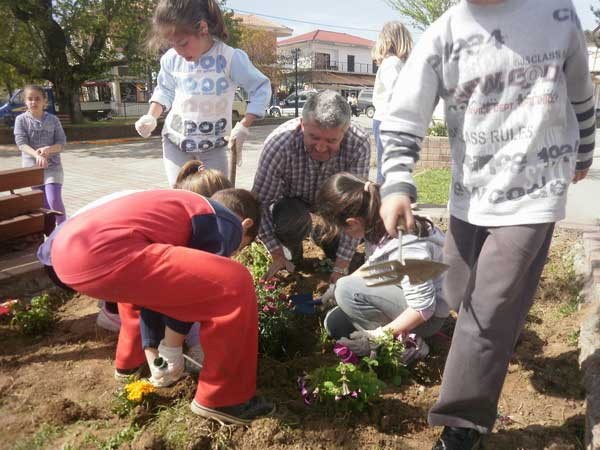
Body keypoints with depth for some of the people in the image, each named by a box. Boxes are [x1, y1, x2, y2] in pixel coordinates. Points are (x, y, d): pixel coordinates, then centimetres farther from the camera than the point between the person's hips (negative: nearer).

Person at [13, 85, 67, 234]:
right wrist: (37, 155, -27)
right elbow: (21, 143, -9)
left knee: (54, 200, -17)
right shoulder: (21, 119, 0)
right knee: (44, 206, 7)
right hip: (32, 167, 1)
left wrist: (48, 149, -22)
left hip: (53, 166, -1)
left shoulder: (53, 119, 2)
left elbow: (61, 142, -1)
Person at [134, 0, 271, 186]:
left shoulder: (231, 58, -18)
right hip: (176, 141, 2)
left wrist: (243, 126, -18)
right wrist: (151, 117, -6)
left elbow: (261, 89, -11)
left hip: (214, 145, -2)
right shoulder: (171, 59, -8)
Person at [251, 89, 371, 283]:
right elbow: (259, 202, -27)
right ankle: (293, 249, 2)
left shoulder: (359, 145, -33)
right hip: (291, 201, -2)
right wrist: (277, 254, -26)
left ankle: (321, 234, 21)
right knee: (292, 219, -33)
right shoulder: (279, 143, -36)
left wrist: (341, 266, -28)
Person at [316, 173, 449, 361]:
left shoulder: (405, 247, -34)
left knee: (347, 290, -25)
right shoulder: (378, 224, -9)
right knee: (334, 323, 2)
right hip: (403, 295, 8)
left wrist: (377, 336, -23)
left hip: (429, 314, -8)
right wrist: (336, 289, 5)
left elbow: (423, 308, -29)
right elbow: (373, 265, 10)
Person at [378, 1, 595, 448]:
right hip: (469, 194, 3)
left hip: (532, 192, -2)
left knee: (489, 314, -5)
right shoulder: (442, 37, 0)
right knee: (460, 298, 15)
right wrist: (397, 185, -23)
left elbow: (581, 94, 16)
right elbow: (402, 119, -8)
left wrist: (582, 155, 26)